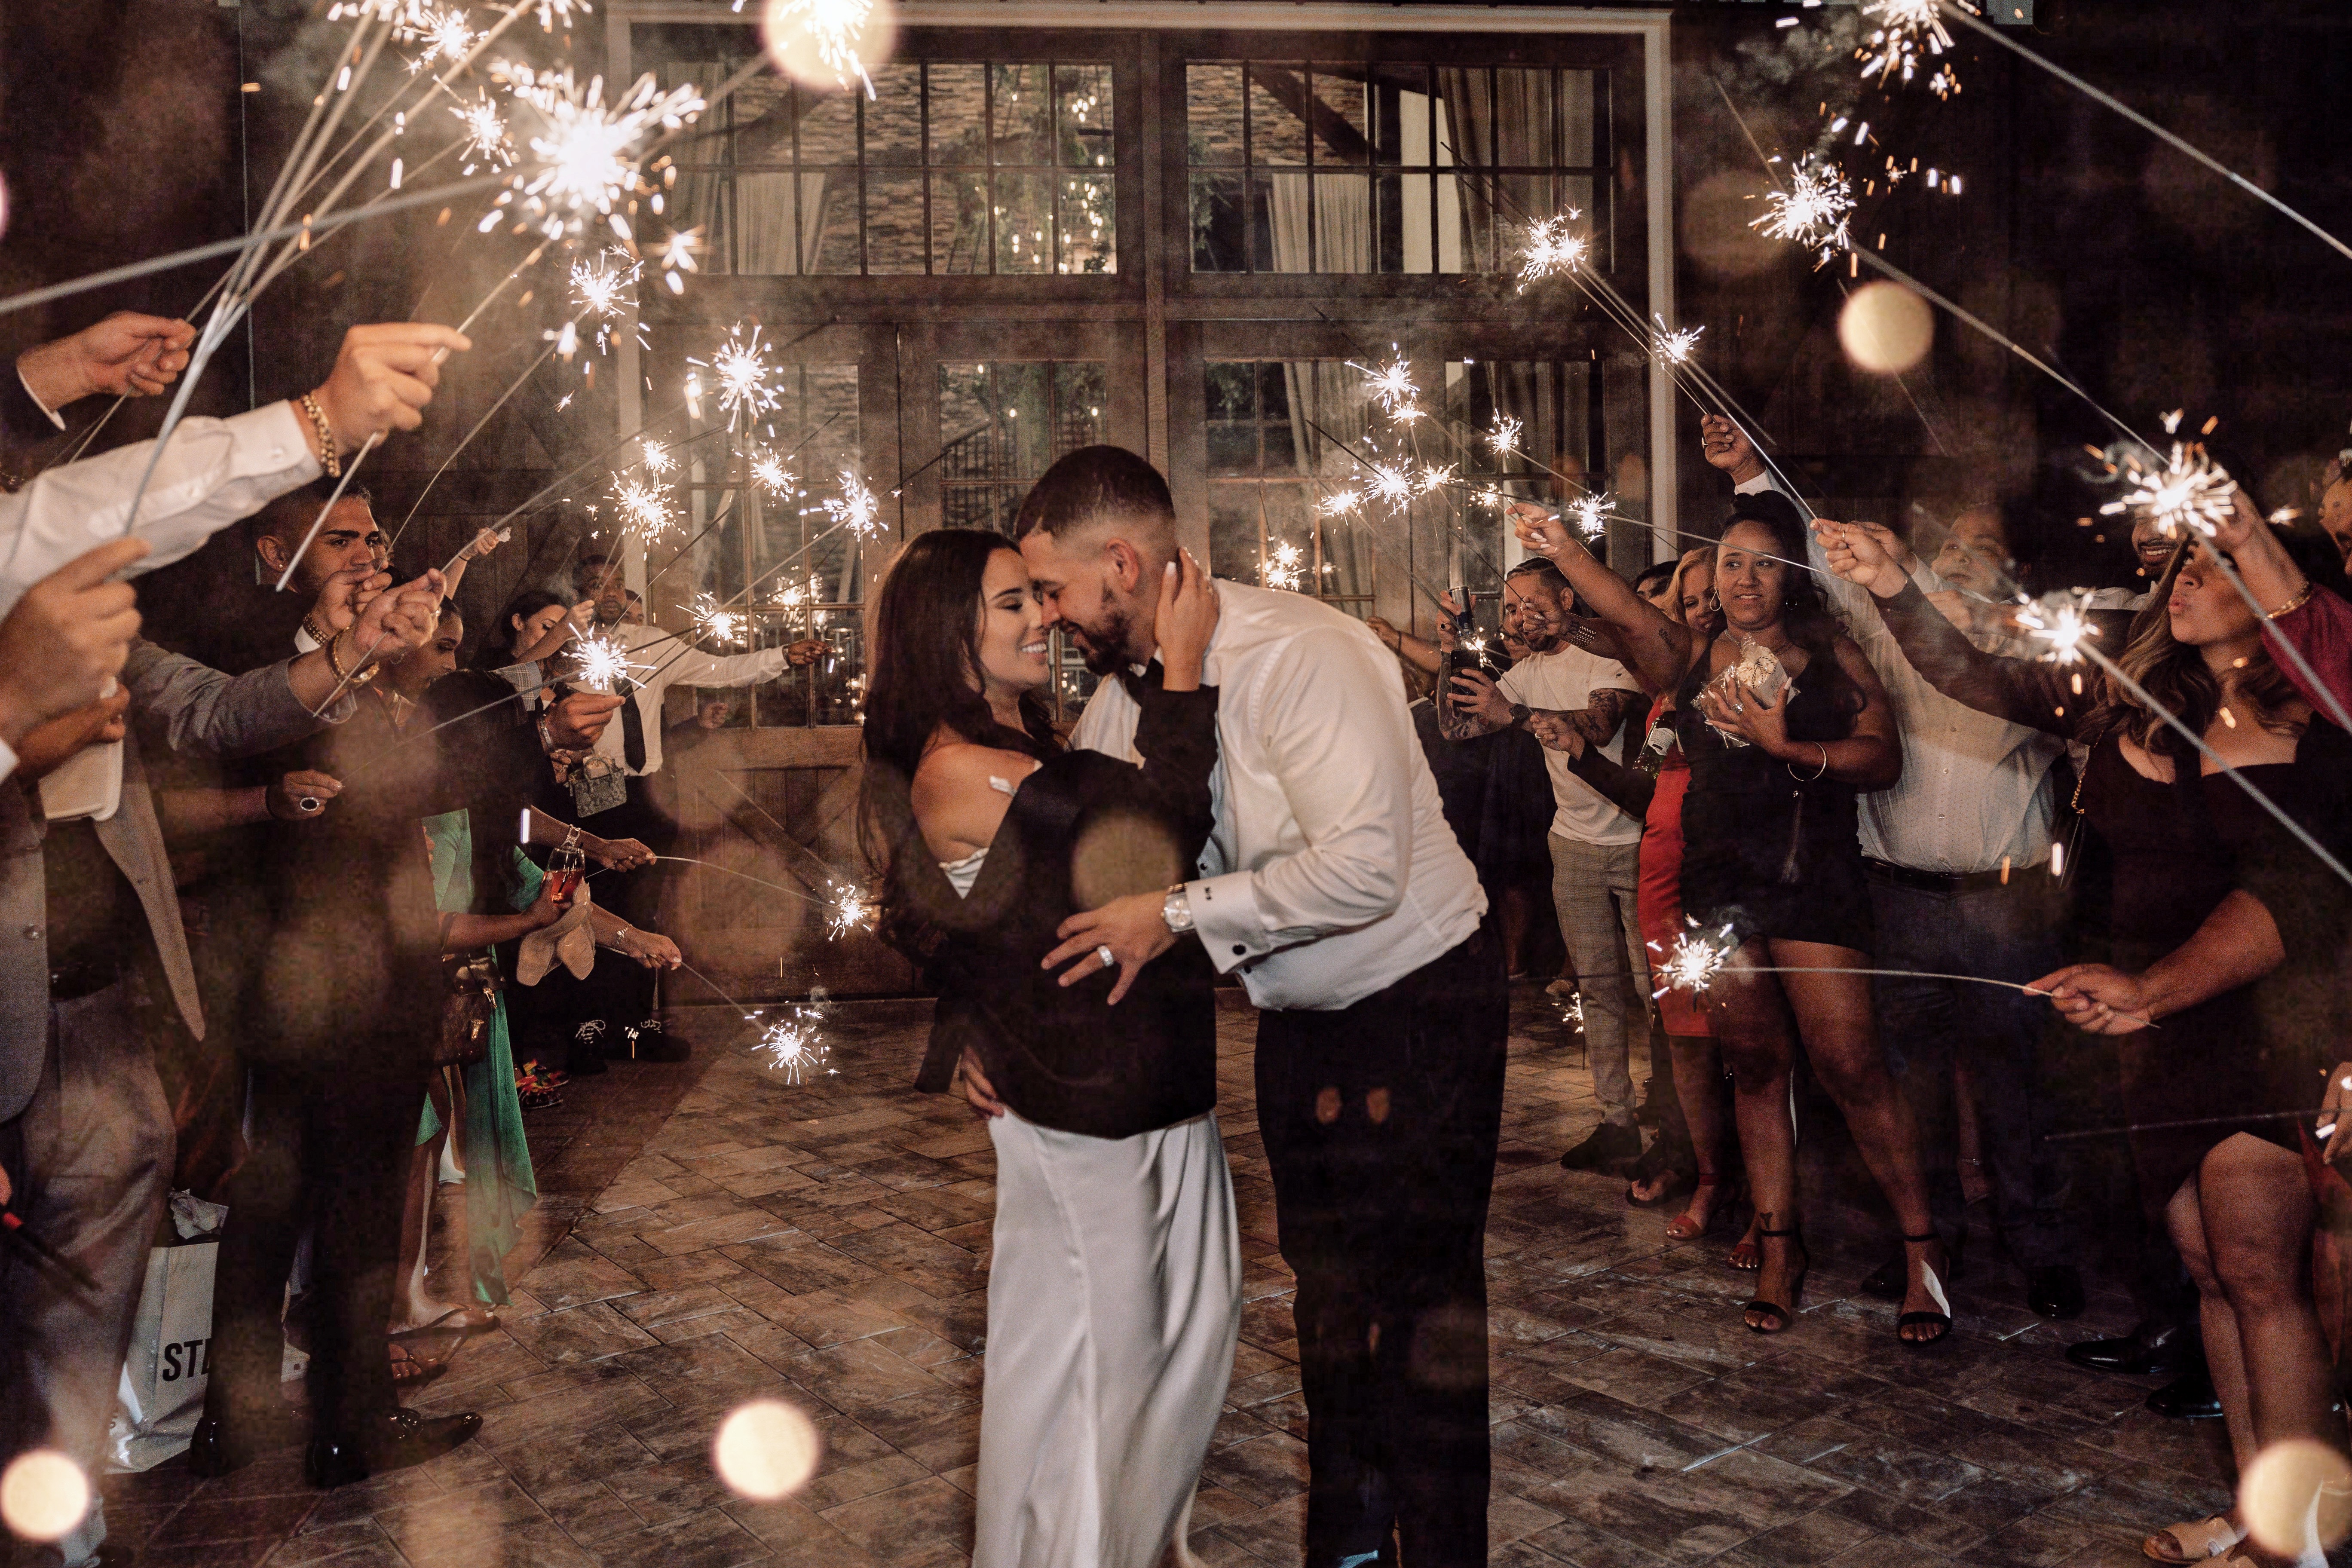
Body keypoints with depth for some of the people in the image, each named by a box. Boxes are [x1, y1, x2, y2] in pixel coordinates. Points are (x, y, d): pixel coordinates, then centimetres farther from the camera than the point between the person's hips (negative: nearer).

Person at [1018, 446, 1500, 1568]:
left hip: (1419, 1003, -8)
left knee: (1422, 1302, -1)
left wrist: (1178, 914, -28)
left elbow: (1363, 867, -33)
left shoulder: (1299, 656, -26)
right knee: (1329, 1299, 18)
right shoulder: (1126, 690, -1)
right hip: (1299, 1017, 8)